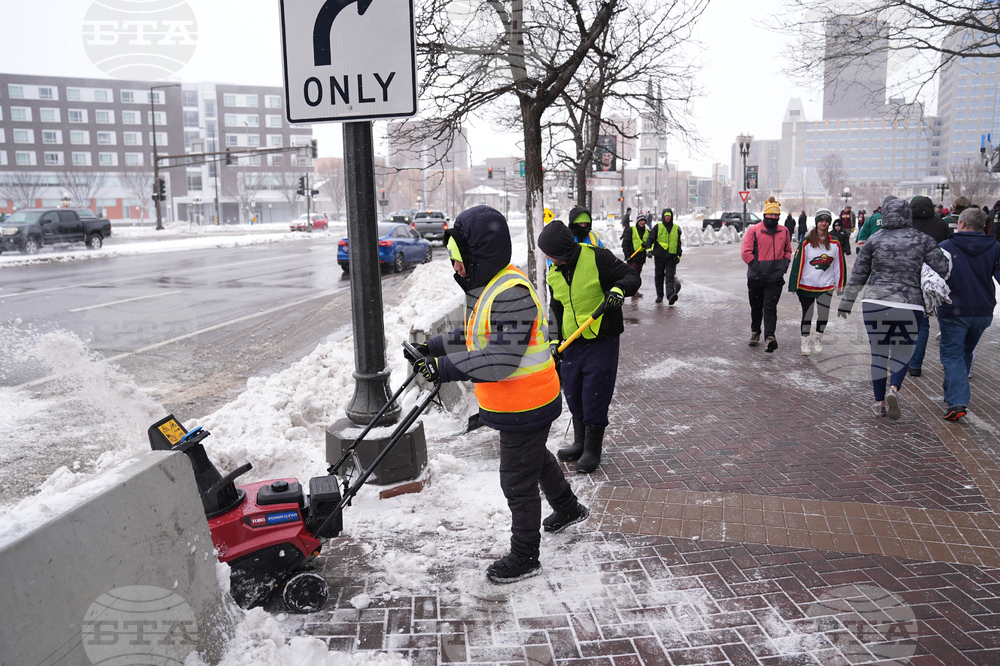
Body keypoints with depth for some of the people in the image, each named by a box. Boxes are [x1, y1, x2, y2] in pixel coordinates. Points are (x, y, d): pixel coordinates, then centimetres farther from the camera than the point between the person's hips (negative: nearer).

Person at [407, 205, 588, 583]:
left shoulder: (511, 295, -30)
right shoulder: (485, 287, 5)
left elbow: (502, 360, -35)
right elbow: (475, 336, 15)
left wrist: (446, 367, -36)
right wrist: (434, 347, 5)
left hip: (524, 406, -11)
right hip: (516, 402, 11)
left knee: (518, 481, 4)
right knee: (536, 458, 30)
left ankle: (524, 557, 23)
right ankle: (568, 508, 54)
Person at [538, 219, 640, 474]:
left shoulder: (596, 258, -14)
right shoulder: (553, 273, 6)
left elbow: (632, 276, -9)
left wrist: (618, 289, -29)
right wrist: (554, 340, 10)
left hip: (602, 340, -6)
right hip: (572, 343, 6)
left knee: (595, 396, 0)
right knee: (573, 395, 13)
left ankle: (592, 450, 15)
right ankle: (580, 443, 31)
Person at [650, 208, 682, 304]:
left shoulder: (676, 228, 11)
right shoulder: (657, 227, 4)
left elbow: (678, 243, 18)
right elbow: (650, 239, 2)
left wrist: (679, 255, 13)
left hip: (671, 257, 0)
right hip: (659, 256, 0)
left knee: (670, 277, -12)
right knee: (658, 277, 9)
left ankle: (670, 295, -26)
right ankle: (659, 296, 22)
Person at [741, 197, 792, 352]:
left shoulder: (784, 231, 8)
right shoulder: (753, 230, -4)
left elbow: (788, 250, 20)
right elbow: (746, 252, -7)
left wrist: (784, 264, 3)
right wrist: (757, 266, -12)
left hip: (775, 277, 1)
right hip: (756, 277, -1)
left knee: (770, 307, -9)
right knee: (756, 306, 14)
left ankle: (769, 336, -14)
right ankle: (755, 332, 33)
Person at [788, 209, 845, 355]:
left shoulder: (835, 243, 5)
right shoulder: (807, 242, -3)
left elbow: (839, 265, 11)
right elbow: (798, 263, -3)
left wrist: (840, 285, 10)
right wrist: (794, 285, -6)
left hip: (826, 286, 1)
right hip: (806, 286, -1)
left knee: (824, 314, -8)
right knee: (807, 314, 6)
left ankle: (818, 338, 17)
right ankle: (805, 342, 21)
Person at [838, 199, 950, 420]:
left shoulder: (874, 240, 4)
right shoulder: (922, 240, 4)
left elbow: (858, 275, 5)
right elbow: (942, 268, -2)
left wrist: (847, 301, 12)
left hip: (874, 303, 1)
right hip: (909, 305, -1)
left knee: (878, 353, 11)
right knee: (902, 353, 12)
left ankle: (879, 402, 14)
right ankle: (894, 390, -13)